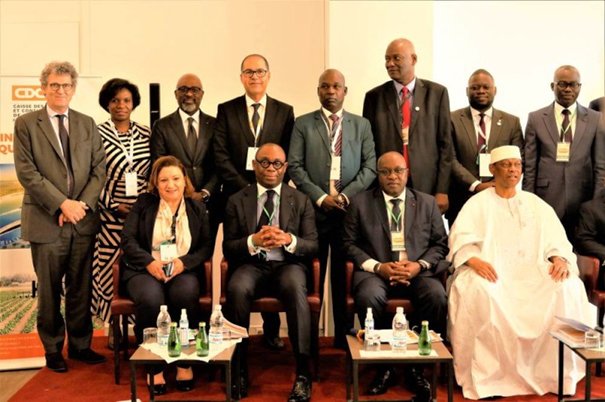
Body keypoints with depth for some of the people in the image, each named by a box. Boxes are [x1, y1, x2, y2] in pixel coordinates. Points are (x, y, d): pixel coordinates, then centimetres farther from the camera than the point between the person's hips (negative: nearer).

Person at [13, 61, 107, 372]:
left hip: (83, 220, 3)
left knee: (81, 288, 10)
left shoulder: (87, 124, 11)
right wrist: (62, 204, -14)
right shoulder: (26, 124, 1)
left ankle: (80, 344, 23)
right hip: (46, 222, -3)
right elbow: (26, 172, -7)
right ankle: (53, 349, 21)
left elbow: (99, 169, 6)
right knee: (49, 291, 7)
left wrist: (83, 203, -8)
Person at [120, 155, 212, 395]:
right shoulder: (143, 204, 9)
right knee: (150, 298, -35)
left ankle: (185, 363, -16)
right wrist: (149, 261, -17)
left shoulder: (197, 208, 12)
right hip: (145, 270, 0)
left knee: (186, 294, -35)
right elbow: (127, 240, 0)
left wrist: (184, 262, -13)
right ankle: (155, 367, -17)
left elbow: (206, 247, 6)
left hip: (183, 270, 1)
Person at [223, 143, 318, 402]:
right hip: (251, 265, 1)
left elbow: (313, 246, 4)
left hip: (288, 264, 0)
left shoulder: (300, 201, 10)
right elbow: (228, 248, 4)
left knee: (295, 288, -35)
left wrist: (289, 240, -18)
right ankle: (239, 369, -18)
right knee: (237, 289, -34)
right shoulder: (237, 201, 9)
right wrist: (254, 241, -17)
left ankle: (303, 373, -27)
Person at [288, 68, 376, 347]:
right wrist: (320, 198, -10)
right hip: (312, 210, -1)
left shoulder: (361, 125, 12)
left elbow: (370, 167, 5)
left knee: (344, 278, 6)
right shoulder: (303, 124, 8)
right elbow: (295, 167, 0)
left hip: (349, 211, 1)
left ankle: (343, 337, 17)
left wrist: (346, 195, -9)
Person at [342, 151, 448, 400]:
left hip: (417, 272, 1)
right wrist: (378, 267, -10)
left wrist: (420, 265, -7)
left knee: (437, 296, -30)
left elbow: (440, 243, 12)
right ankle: (385, 364, -11)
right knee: (368, 297, -34)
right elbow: (350, 243, 5)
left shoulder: (427, 203, 16)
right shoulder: (360, 202, 11)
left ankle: (417, 365, -11)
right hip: (375, 271, -1)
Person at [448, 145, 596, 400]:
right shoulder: (478, 203, 8)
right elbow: (461, 239, -6)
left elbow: (556, 240, 10)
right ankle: (488, 374, -23)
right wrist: (474, 260, -26)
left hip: (532, 272, 3)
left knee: (567, 288, -24)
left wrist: (560, 259, -12)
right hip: (491, 272, -3)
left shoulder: (537, 204, 19)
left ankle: (558, 373, -12)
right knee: (479, 292, -35)